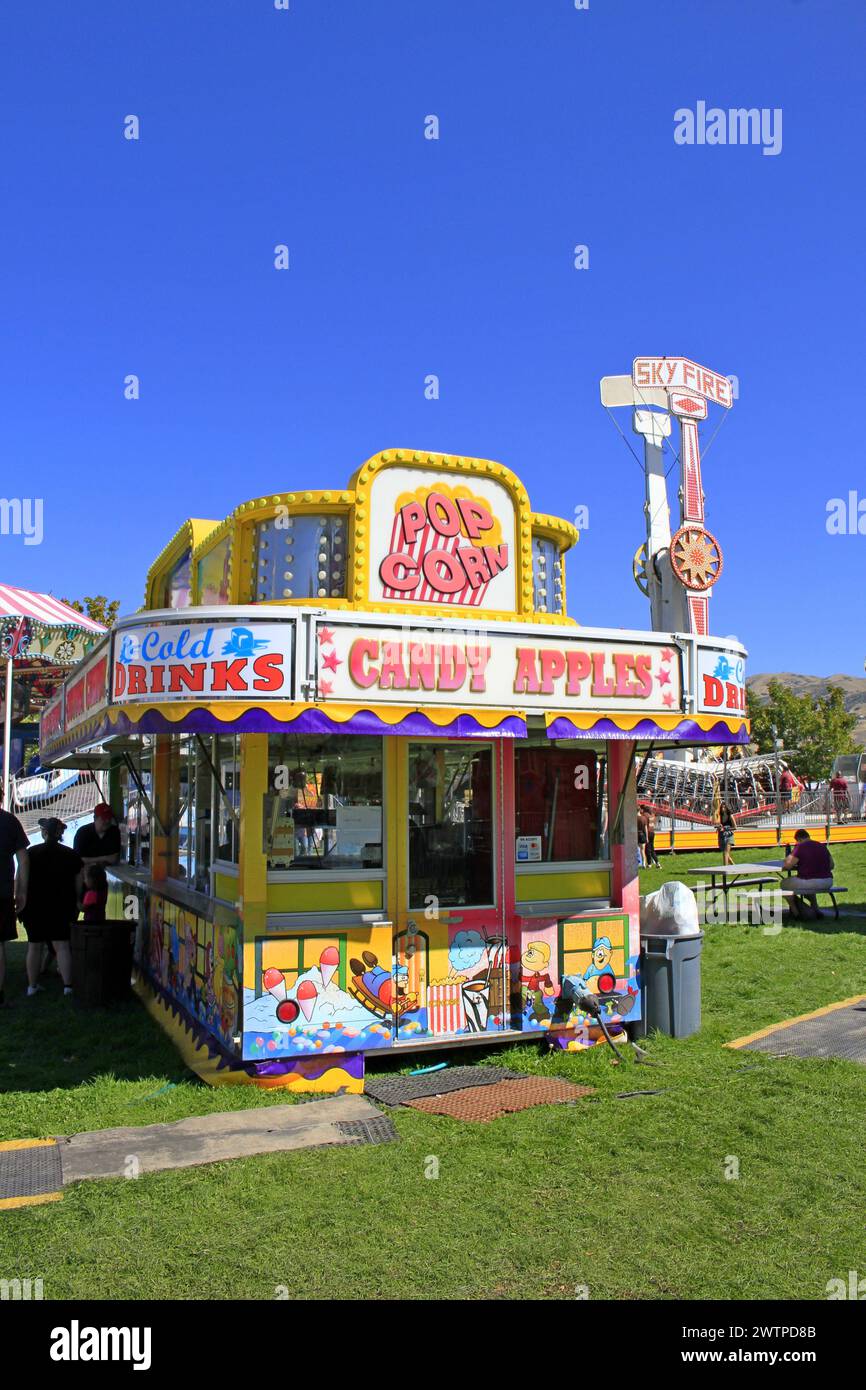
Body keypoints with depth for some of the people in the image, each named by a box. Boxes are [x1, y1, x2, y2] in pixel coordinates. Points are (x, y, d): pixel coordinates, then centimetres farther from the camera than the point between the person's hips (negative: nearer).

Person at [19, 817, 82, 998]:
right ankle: (68, 985, -3)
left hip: (34, 906, 0)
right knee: (62, 945, 0)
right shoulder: (70, 855, 0)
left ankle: (32, 985, 15)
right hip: (61, 908, 0)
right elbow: (78, 884, 1)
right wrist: (75, 904, 11)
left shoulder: (31, 853, -2)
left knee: (34, 946, 9)